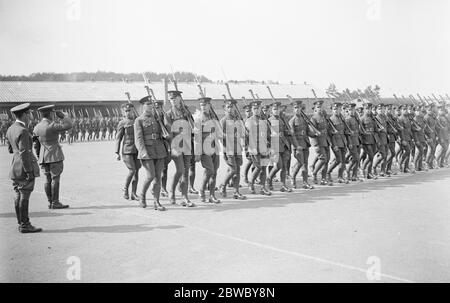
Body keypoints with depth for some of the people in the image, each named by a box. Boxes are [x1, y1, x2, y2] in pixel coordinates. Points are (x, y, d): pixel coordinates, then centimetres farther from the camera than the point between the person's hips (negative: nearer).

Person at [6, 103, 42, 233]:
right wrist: (29, 171, -19)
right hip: (24, 167, -9)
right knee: (24, 196, -5)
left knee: (18, 195, 11)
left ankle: (21, 223, 17)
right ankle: (25, 225, -1)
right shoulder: (23, 131, -17)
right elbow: (24, 153, -20)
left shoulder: (10, 129, 11)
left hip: (14, 168, 9)